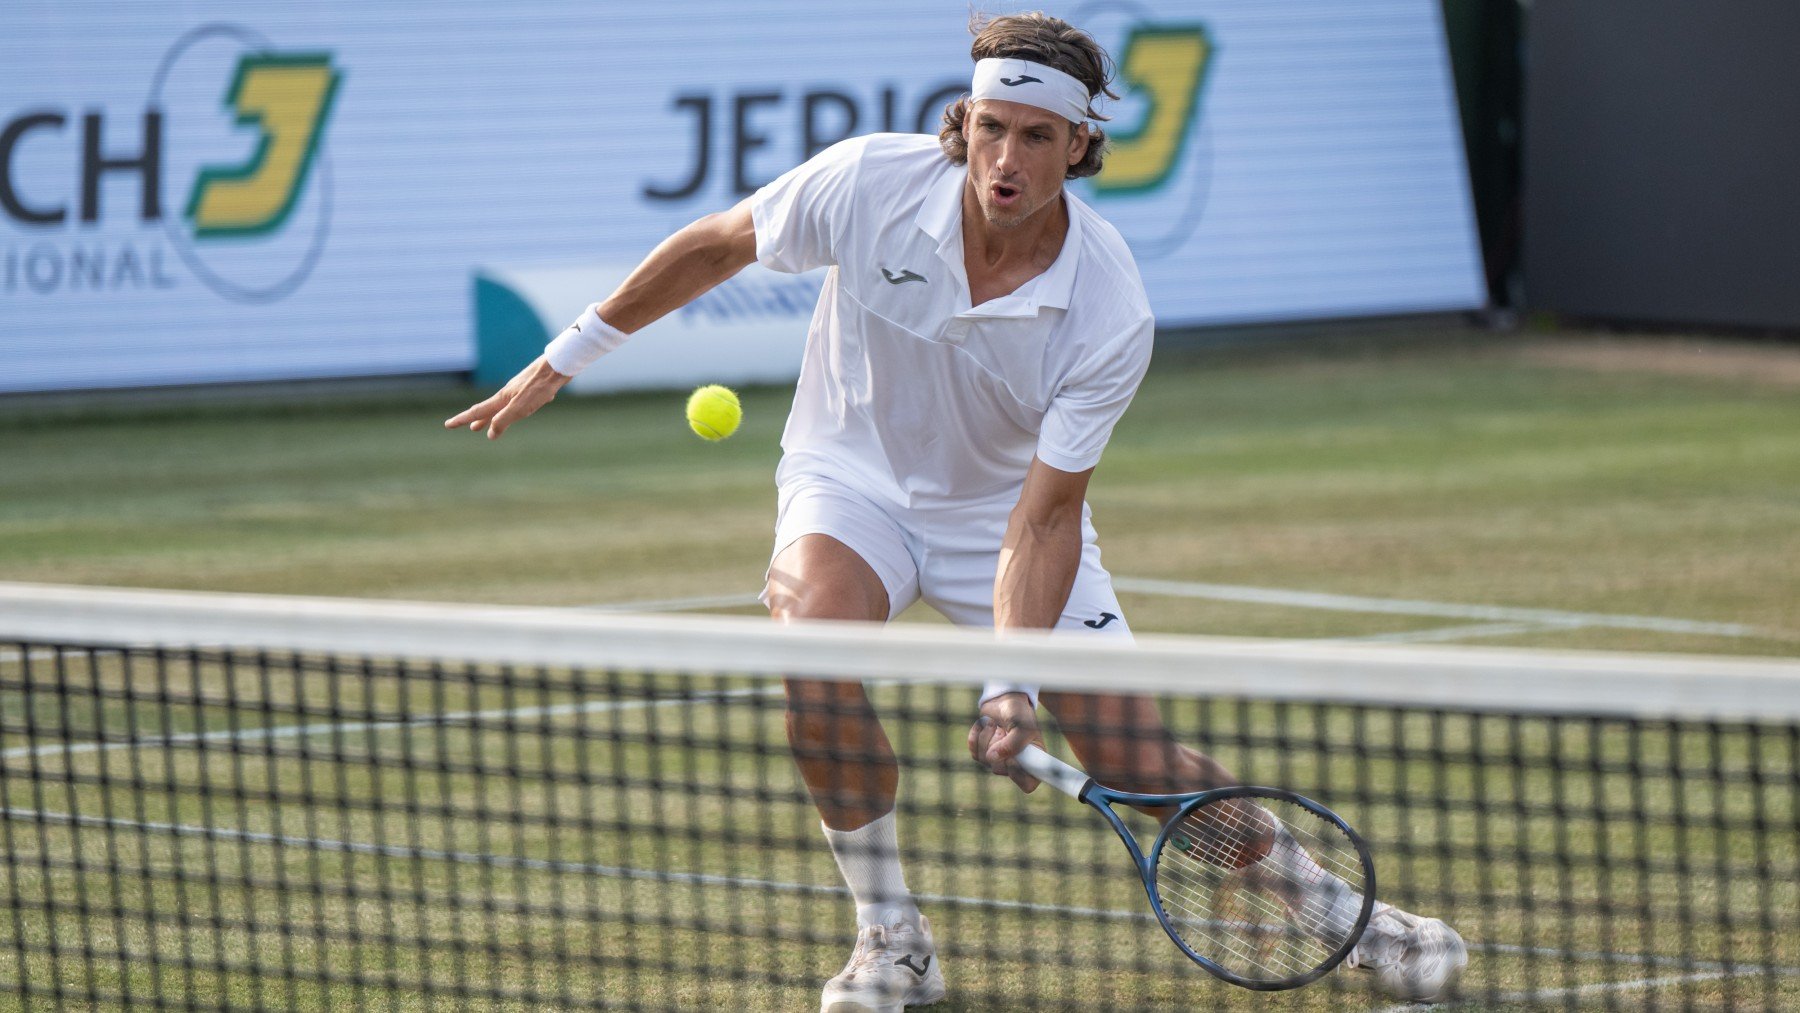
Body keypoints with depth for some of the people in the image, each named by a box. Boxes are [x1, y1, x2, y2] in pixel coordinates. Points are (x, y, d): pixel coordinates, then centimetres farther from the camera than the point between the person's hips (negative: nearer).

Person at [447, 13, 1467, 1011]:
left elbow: (1047, 516, -25)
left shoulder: (1112, 315, -27)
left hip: (1002, 510, 0)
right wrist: (571, 354, 0)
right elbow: (715, 247, -7)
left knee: (1140, 762, -7)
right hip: (854, 480, 0)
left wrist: (1011, 687, -37)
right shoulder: (868, 182, -25)